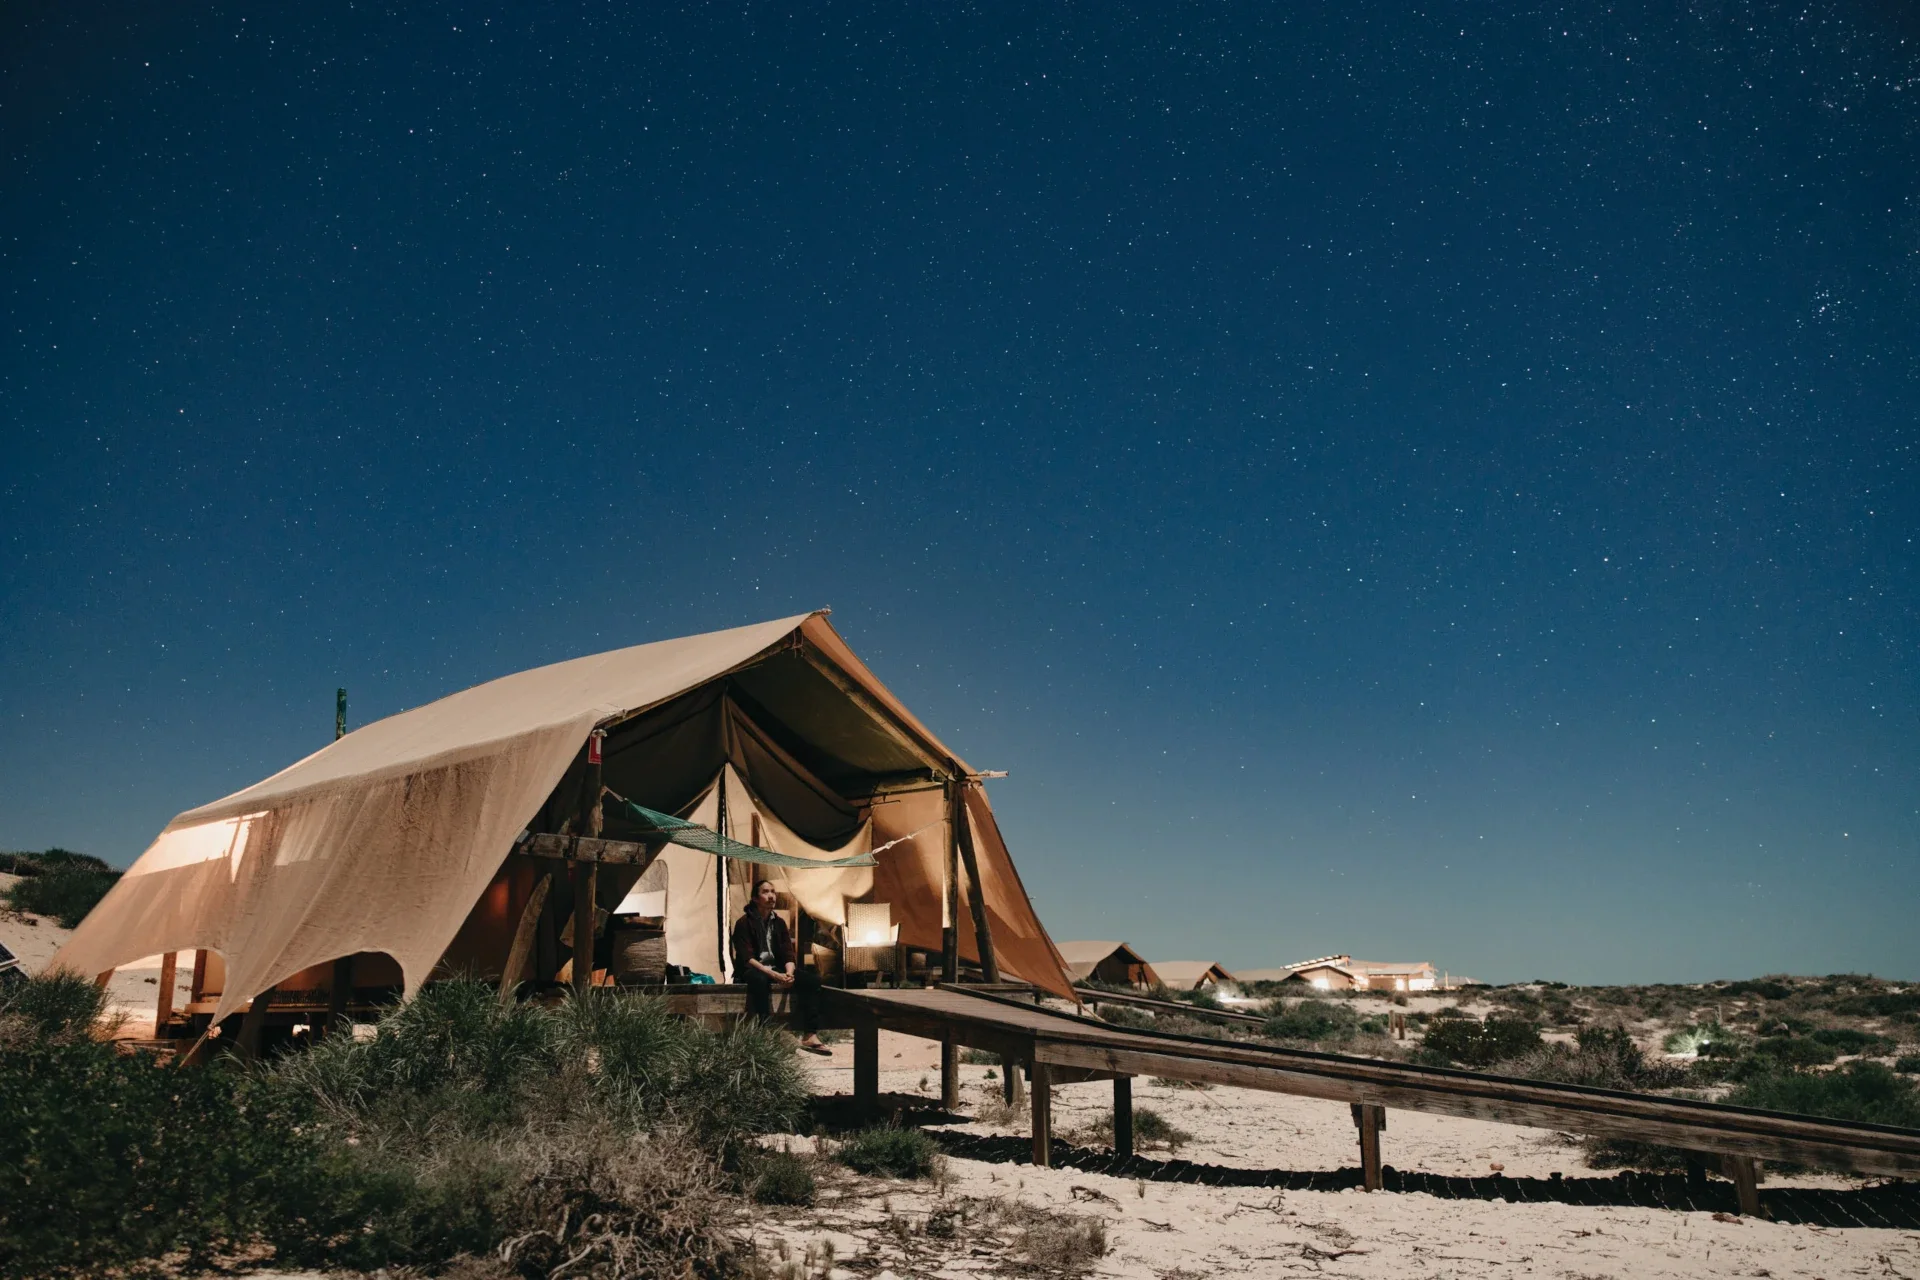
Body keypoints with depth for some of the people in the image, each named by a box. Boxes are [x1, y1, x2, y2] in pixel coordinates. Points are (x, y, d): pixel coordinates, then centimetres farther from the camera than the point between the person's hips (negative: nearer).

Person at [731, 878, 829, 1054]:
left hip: (777, 969, 6)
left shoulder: (779, 922, 8)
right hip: (752, 970, -6)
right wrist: (774, 975, -30)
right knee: (759, 980, -42)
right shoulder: (745, 923, -10)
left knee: (812, 979, -17)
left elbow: (788, 955, 4)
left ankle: (809, 1036, -24)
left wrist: (789, 973, -20)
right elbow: (746, 958, -19)